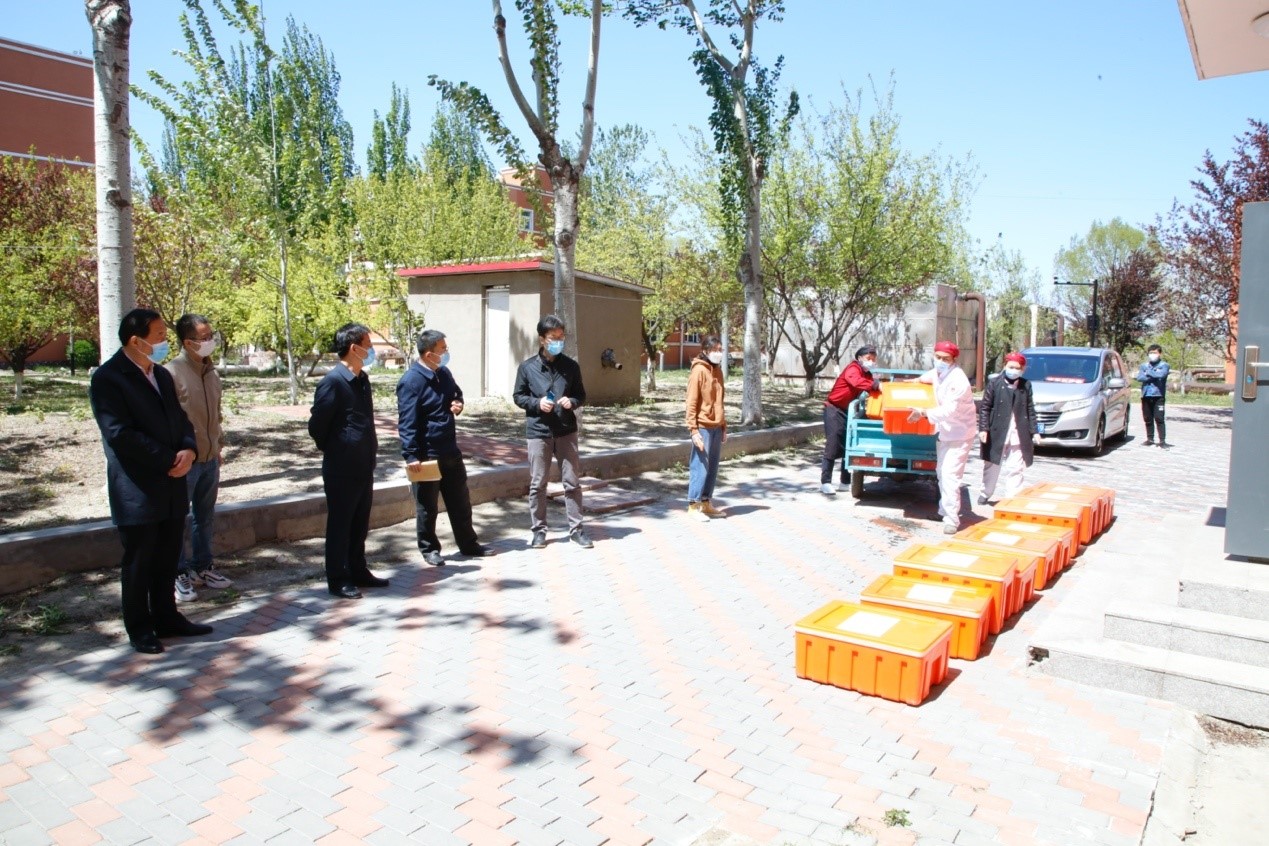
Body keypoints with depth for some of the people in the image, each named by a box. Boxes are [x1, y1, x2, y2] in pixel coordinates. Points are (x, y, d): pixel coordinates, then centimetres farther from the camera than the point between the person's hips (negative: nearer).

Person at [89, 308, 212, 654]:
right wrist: (170, 459, -17)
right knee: (138, 563, 6)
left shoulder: (162, 374, 14)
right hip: (138, 490, -7)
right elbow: (119, 433, -19)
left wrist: (188, 449, -6)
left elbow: (180, 418, 15)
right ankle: (139, 629, 18)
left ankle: (166, 619, 27)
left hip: (172, 486, 7)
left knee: (167, 560, 14)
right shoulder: (108, 378, -11)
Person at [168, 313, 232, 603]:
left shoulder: (211, 372, 9)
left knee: (205, 517, 16)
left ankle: (202, 567, 28)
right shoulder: (173, 372, -14)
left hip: (210, 459, 7)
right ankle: (180, 574, 14)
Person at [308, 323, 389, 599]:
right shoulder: (333, 381, -17)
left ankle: (358, 571, 29)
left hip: (364, 468, 8)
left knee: (360, 525, 17)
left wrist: (368, 451, 12)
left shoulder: (362, 379, 9)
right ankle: (337, 581, 15)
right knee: (340, 526, 4)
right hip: (342, 470, -8)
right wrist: (334, 450, -1)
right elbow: (316, 426, -14)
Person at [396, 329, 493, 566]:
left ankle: (468, 544, 28)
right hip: (426, 455, -7)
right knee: (427, 506, 8)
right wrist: (411, 455, -23)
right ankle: (429, 549, 23)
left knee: (460, 502, 15)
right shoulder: (411, 381, -17)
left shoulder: (444, 373, 6)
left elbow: (456, 393, 26)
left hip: (450, 451, 8)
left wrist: (458, 403, 1)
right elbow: (406, 422, -19)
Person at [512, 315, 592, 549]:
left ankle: (576, 529, 15)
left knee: (572, 482, 4)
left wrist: (572, 402, -12)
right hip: (538, 431, -1)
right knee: (537, 484, 5)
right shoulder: (527, 367, -1)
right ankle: (538, 530, 18)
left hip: (566, 431, 1)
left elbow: (581, 395, 10)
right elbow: (518, 396, 5)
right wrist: (537, 403, -13)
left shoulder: (571, 366, 2)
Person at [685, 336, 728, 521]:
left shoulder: (717, 370, 12)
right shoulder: (699, 370, -11)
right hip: (703, 427, -8)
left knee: (713, 467, 11)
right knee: (700, 466, -3)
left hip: (716, 427, 8)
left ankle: (706, 503, 21)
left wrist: (724, 426, 17)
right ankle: (693, 506, 5)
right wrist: (693, 430, -18)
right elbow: (691, 403, -14)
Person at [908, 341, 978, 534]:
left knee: (950, 476, -16)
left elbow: (949, 410, -31)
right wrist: (918, 380, 26)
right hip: (944, 431, 9)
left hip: (959, 434, -9)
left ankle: (952, 519, -11)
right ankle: (944, 510, 34)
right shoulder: (938, 372, 2)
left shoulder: (958, 381, -24)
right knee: (941, 473, 19)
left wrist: (923, 413, -31)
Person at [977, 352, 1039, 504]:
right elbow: (984, 407, -2)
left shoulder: (1026, 385, 5)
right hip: (997, 433, -1)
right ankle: (986, 493, 29)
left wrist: (1034, 431, 4)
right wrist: (983, 428, -9)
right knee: (992, 466, 12)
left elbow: (1030, 410, 9)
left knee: (1015, 469, 0)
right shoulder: (994, 383, -2)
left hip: (1018, 436, 1)